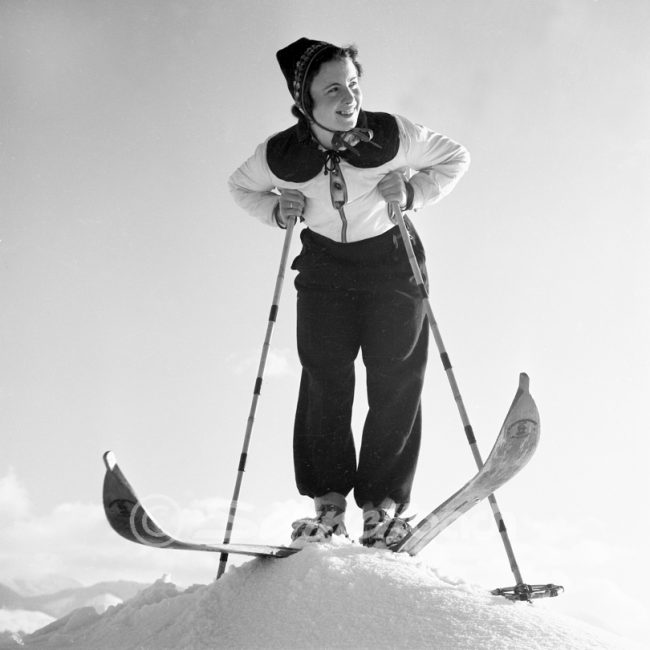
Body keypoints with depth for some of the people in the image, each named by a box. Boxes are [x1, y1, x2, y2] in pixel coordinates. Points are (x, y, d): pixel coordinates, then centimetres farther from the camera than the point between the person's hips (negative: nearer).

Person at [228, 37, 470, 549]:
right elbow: (241, 186, 5)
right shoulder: (282, 156, -16)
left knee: (395, 380, -8)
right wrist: (276, 209, -15)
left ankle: (384, 502, -2)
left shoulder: (391, 135, -20)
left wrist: (412, 191, -21)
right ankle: (328, 502, 0)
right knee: (324, 378, -8)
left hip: (392, 260, -1)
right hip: (325, 263, 1)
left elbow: (455, 158, -5)